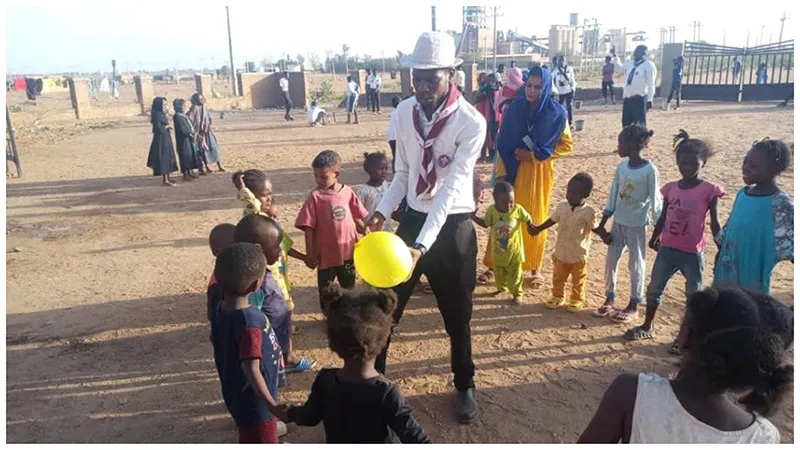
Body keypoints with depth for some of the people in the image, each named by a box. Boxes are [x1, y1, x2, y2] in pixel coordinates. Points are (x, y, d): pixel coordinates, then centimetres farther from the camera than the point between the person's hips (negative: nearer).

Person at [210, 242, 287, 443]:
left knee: (249, 442, 27)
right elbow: (252, 370, -35)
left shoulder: (220, 310, -5)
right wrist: (271, 405, -32)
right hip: (254, 402, -8)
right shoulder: (250, 319, -32)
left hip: (236, 395, 8)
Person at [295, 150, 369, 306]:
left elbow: (357, 218, 6)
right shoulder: (315, 197, -13)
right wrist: (310, 253, -12)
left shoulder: (347, 192, -6)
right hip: (325, 254, -3)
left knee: (349, 287, 22)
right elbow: (308, 227, -11)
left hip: (347, 251, 3)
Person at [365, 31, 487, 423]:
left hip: (453, 227, -3)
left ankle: (464, 386, 37)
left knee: (457, 314, 12)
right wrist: (382, 211, -13)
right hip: (412, 218, 4)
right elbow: (402, 173, 4)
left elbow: (450, 189, -25)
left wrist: (422, 245, -33)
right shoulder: (404, 112, -3)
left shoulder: (472, 123, -18)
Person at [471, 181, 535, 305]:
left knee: (515, 275, 8)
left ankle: (517, 293, 25)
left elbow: (528, 219, 1)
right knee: (499, 274, 20)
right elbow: (485, 224, 1)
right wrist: (473, 217, -9)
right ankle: (502, 289, 43)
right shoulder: (491, 210, -14)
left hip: (514, 251, -2)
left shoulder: (518, 209, -18)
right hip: (498, 251, 2)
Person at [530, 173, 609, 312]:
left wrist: (604, 236, -24)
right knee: (558, 277, 18)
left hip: (579, 255, -4)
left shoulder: (588, 212, -17)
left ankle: (577, 300, 32)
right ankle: (557, 297, 36)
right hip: (561, 252, 4)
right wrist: (538, 229, 12)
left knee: (578, 281, 14)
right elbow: (552, 220, 9)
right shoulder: (562, 207, -5)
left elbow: (595, 227, -7)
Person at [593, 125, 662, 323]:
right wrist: (603, 221, 7)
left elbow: (655, 200, -11)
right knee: (611, 260, 10)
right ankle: (609, 299, 23)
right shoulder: (621, 167, 2)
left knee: (635, 264, 5)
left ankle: (634, 306, 18)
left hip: (637, 225, -6)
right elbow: (613, 194, 7)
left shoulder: (649, 170, -14)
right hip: (618, 222, 6)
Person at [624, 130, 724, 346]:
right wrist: (654, 238, 23)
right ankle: (647, 327, 31)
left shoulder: (709, 190, -10)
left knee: (694, 296, 9)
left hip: (693, 252, -4)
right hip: (667, 248, 4)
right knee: (654, 288, 15)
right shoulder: (670, 188, 2)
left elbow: (714, 222, -6)